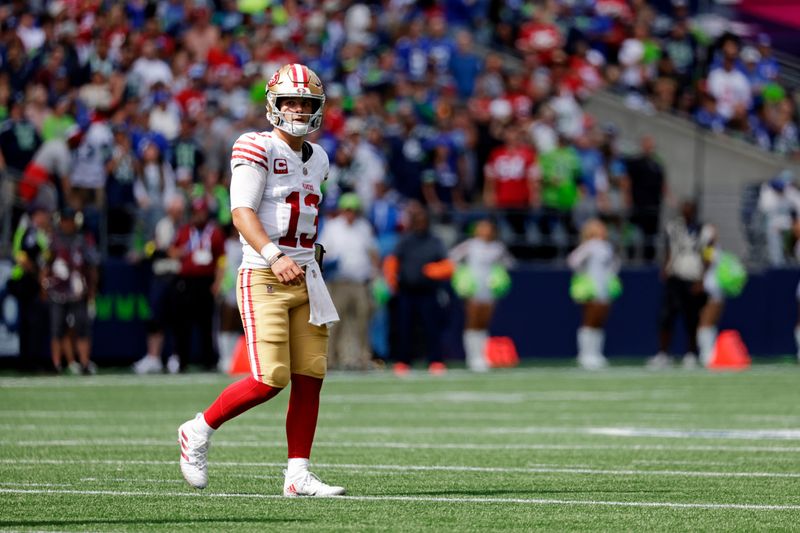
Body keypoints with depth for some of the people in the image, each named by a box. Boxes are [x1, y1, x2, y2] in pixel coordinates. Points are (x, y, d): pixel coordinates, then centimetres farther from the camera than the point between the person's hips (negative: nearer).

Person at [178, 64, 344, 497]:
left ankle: (298, 474, 6)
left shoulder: (316, 160, 15)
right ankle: (198, 431, 7)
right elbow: (242, 213, -19)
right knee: (270, 380, -13)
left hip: (305, 279, 7)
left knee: (309, 379, 1)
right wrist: (275, 256, -32)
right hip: (263, 280, -7)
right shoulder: (257, 150, -9)